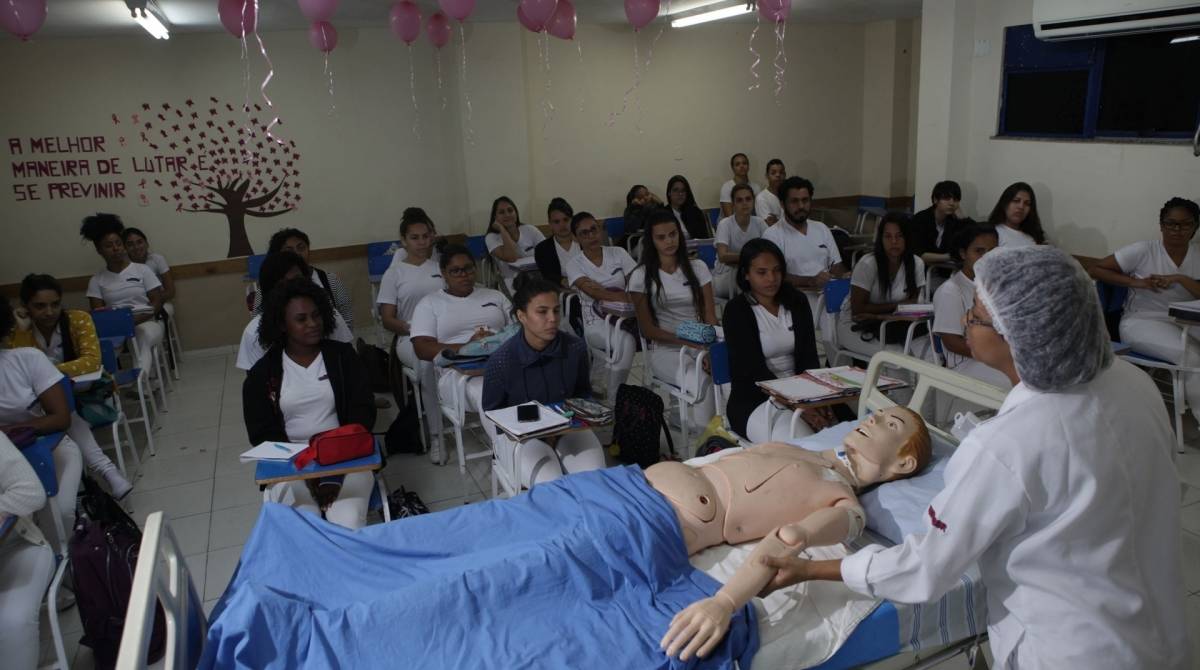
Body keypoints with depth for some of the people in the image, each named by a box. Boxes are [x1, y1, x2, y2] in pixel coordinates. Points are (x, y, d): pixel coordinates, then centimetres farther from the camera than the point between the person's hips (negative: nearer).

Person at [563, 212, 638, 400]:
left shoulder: (618, 253, 9)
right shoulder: (574, 265, 1)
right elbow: (593, 292, -16)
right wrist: (626, 297, -30)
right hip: (596, 325, -2)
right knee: (626, 341, -35)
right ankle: (614, 399, -20)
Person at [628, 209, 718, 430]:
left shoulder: (697, 267, 10)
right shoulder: (641, 276, 1)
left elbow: (710, 316, 5)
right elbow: (648, 329, -1)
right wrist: (688, 342, -16)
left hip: (702, 345, 3)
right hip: (665, 350, -3)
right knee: (704, 384, -33)